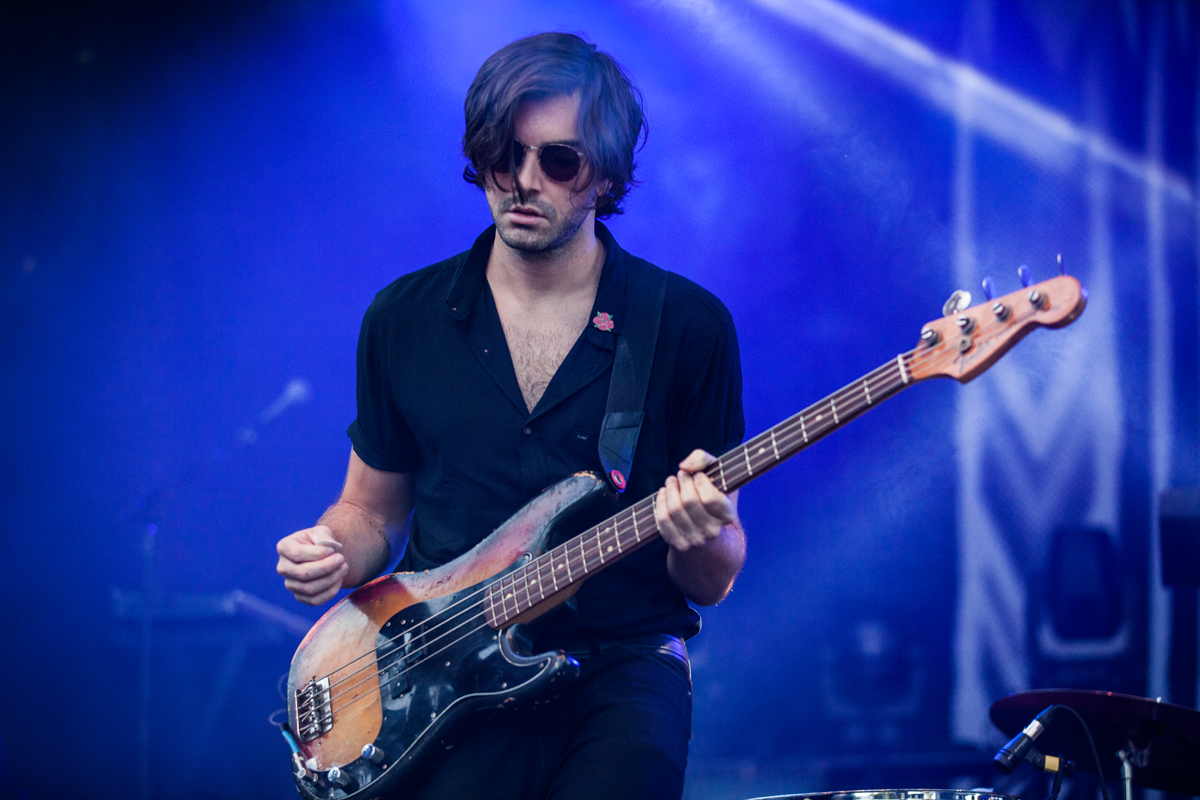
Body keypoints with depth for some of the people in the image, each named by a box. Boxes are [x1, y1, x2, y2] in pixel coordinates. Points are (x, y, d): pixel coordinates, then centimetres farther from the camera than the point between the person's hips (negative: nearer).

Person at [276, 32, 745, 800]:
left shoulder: (690, 326, 3)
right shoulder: (405, 318, 9)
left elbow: (714, 583, 7)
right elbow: (372, 511, 21)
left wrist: (700, 540, -16)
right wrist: (335, 555, -2)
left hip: (619, 669, -1)